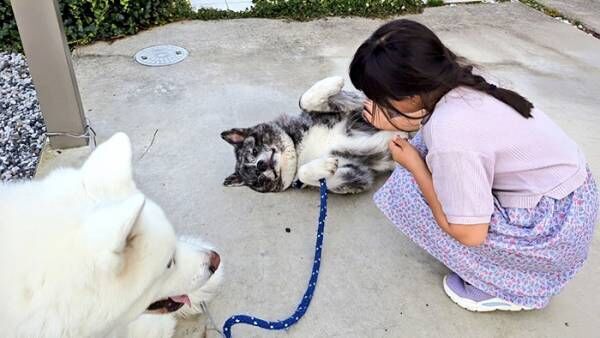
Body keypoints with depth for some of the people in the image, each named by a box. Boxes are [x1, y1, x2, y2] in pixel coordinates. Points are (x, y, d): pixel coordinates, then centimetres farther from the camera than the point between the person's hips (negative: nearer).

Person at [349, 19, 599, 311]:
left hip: (555, 224, -9)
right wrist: (396, 123, 21)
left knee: (408, 194, -12)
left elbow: (469, 233, -21)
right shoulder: (454, 78, -8)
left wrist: (414, 166, -14)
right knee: (428, 148, 8)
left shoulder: (450, 133, -32)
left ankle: (508, 285, 3)